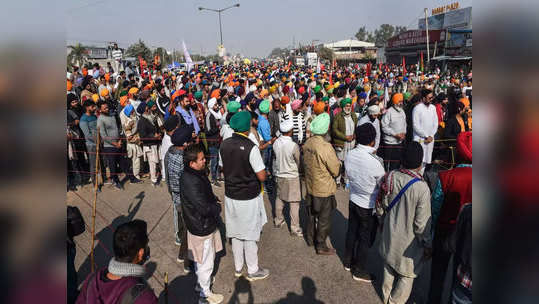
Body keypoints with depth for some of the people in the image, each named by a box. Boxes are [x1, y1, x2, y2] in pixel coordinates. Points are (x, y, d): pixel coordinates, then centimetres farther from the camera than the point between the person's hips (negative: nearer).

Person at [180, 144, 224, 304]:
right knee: (206, 263, 9)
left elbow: (207, 195, 14)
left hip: (202, 225, 10)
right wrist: (217, 208, -13)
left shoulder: (195, 174, 0)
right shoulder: (191, 182, -31)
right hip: (202, 229, -9)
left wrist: (214, 200, -3)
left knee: (200, 259, 29)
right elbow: (204, 208, -31)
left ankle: (200, 281, 49)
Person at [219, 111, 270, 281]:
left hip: (230, 195, 6)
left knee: (236, 233, 18)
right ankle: (253, 271, 26)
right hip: (249, 197, -5)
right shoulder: (251, 148, -23)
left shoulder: (224, 145, -3)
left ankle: (238, 268, 34)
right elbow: (262, 177, -20)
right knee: (250, 235, 10)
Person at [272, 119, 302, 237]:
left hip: (279, 175, 6)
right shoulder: (294, 146, -23)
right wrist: (297, 169, 9)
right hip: (292, 177, -6)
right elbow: (299, 162, -11)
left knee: (279, 198, 22)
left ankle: (278, 221, 36)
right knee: (294, 203, 5)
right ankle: (295, 228, 12)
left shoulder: (276, 143, -8)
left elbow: (276, 157, 4)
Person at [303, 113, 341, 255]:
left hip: (310, 187, 7)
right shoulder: (326, 147, -28)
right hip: (324, 190, -6)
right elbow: (336, 171, -20)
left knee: (312, 215, 24)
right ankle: (321, 246, 26)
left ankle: (311, 238, 42)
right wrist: (338, 162, -1)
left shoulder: (307, 143, -7)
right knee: (324, 219, 12)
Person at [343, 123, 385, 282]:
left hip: (353, 200, 6)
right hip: (369, 205, -5)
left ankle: (348, 262, 41)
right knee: (365, 238, 12)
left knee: (352, 232, 22)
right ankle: (359, 271, 29)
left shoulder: (349, 155, -12)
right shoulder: (374, 162, -30)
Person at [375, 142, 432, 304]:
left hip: (390, 235, 5)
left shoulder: (389, 178, -15)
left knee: (389, 266, 27)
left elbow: (380, 206, -1)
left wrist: (382, 223, 18)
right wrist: (428, 245, -4)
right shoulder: (422, 188, -30)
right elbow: (422, 223, -21)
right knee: (407, 275, 20)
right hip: (409, 241, -5)